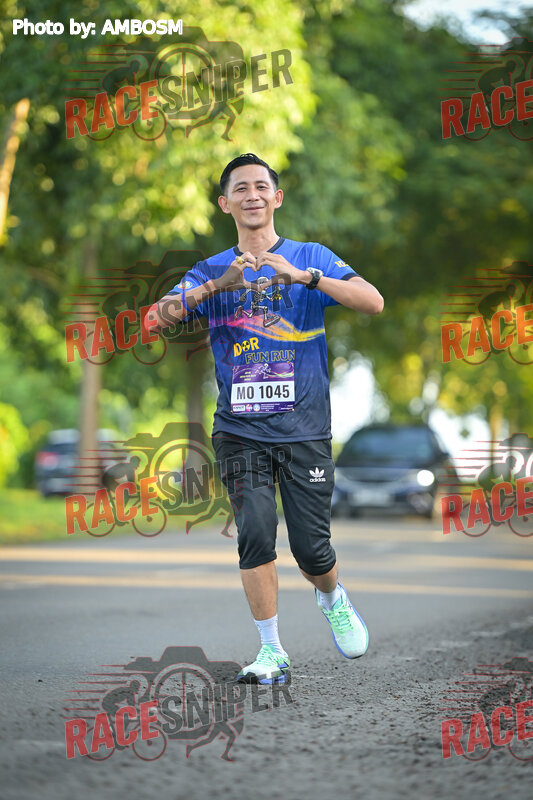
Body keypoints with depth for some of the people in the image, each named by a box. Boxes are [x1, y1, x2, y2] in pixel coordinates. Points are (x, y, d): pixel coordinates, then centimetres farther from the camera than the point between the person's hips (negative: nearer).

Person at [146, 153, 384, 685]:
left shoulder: (311, 258, 5)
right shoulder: (212, 271, 9)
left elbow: (373, 303, -11)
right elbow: (154, 320, -5)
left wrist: (303, 276, -23)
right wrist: (217, 286, -18)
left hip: (304, 430, -1)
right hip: (240, 431, 1)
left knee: (311, 549, -2)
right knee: (255, 532, -15)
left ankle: (333, 599, 33)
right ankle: (272, 652, -4)